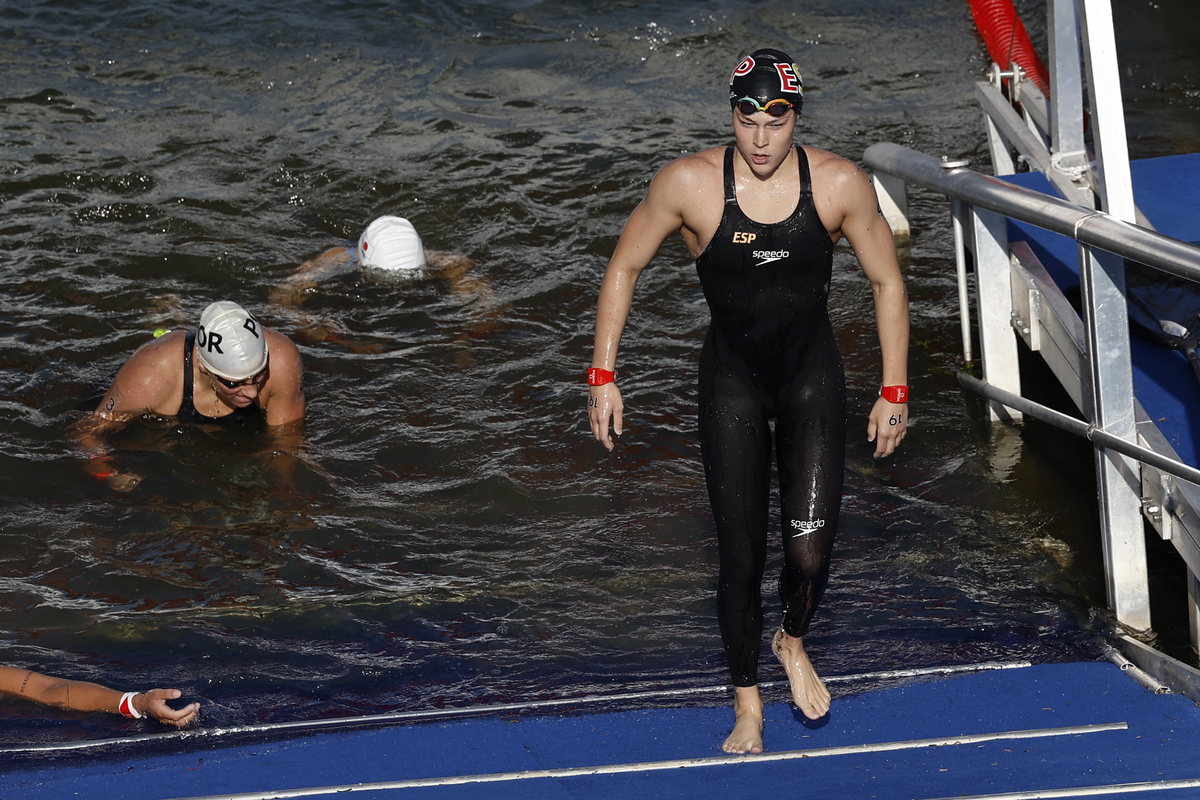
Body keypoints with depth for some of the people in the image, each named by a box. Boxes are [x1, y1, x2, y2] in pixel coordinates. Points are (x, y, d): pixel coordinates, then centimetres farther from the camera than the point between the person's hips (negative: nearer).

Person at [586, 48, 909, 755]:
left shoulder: (842, 185, -15)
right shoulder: (689, 184, -18)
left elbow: (888, 283, -1)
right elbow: (624, 268, -3)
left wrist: (895, 392, 0)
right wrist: (603, 376, -5)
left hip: (812, 370, 0)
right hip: (732, 376, 0)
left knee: (810, 550, -10)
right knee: (740, 555, 0)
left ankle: (794, 641, 25)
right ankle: (748, 704, 21)